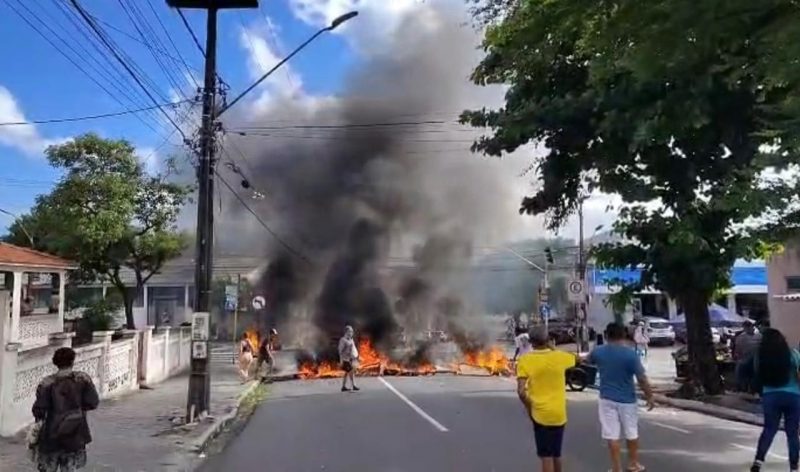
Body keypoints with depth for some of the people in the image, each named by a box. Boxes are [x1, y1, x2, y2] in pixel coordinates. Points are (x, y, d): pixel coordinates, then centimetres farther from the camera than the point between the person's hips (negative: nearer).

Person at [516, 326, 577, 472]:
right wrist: (553, 349, 20)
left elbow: (521, 391, -17)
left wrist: (528, 407, -1)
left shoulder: (525, 360, -11)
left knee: (546, 456, 3)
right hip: (559, 413, 3)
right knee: (556, 454, 20)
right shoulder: (560, 356, -2)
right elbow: (576, 359, 22)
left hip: (540, 414, -3)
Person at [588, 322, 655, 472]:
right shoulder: (630, 354, -13)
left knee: (612, 436, 4)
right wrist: (649, 397, 1)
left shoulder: (598, 352, -4)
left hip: (607, 399, 1)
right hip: (627, 400, -1)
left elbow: (588, 360, 19)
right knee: (632, 433, 18)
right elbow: (642, 379, -12)